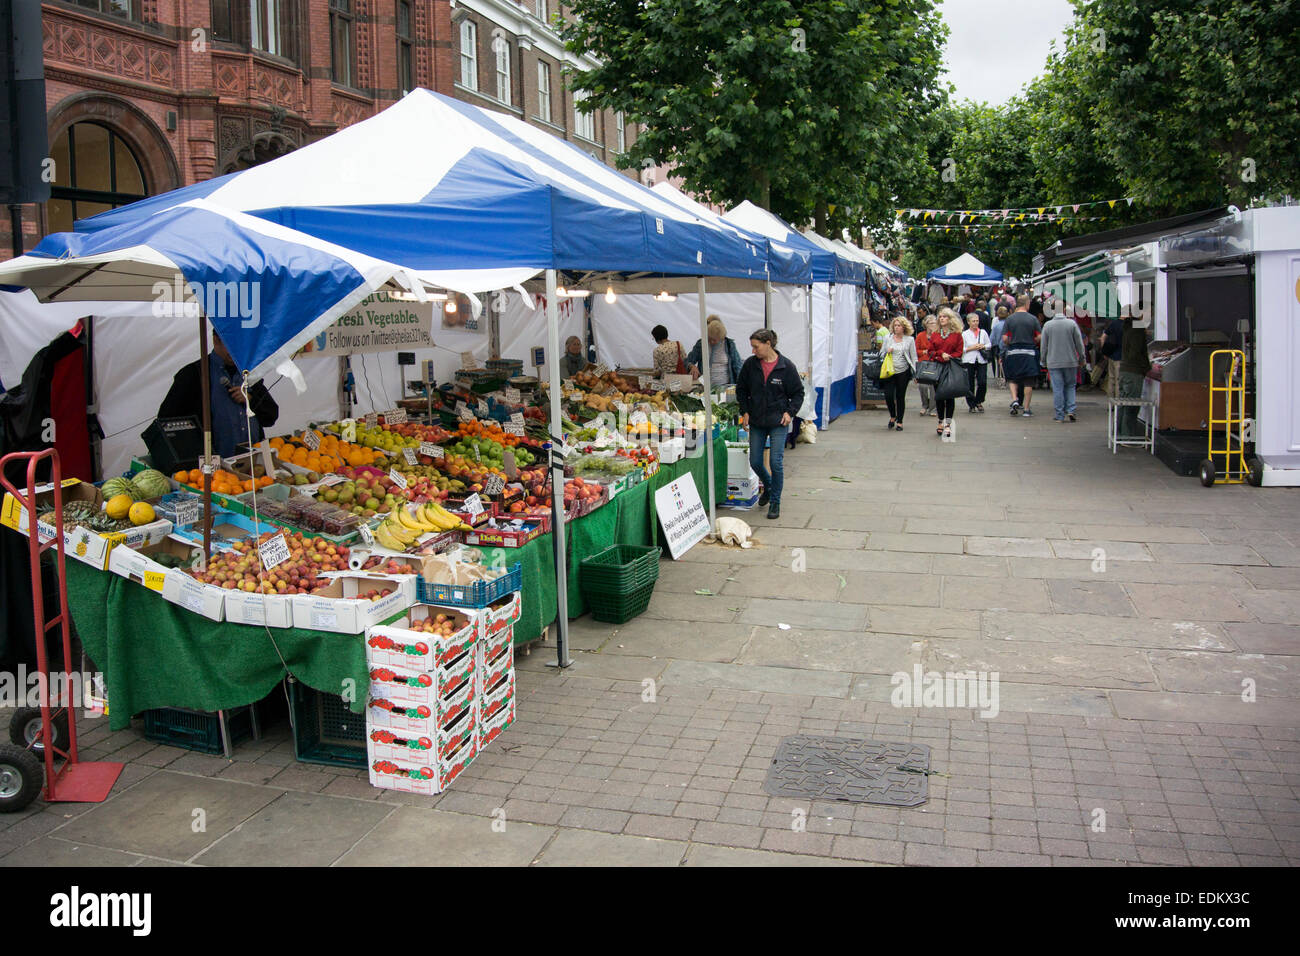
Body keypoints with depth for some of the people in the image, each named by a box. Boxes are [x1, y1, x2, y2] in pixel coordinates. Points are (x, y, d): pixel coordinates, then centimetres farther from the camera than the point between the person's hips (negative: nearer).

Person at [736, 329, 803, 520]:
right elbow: (741, 389, 12)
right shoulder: (750, 364, -1)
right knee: (755, 462, 7)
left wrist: (790, 412, -10)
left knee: (776, 463, -7)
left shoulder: (786, 366, -8)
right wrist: (745, 411, 3)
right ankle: (768, 486, 38)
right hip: (756, 422, 3)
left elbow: (798, 393, 2)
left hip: (778, 421, -3)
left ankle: (775, 502, 9)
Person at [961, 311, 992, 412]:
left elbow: (989, 345, 15)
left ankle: (979, 402, 15)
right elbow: (961, 349, 1)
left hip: (982, 360, 2)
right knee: (970, 384, 0)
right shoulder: (964, 334, 3)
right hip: (969, 361, -1)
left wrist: (983, 346, -5)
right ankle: (972, 405, 13)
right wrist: (971, 348, -11)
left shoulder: (983, 332, 9)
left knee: (982, 382, -7)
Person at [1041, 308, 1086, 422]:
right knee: (1070, 386, 14)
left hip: (1053, 362, 0)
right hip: (1071, 362, 0)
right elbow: (1079, 343, 0)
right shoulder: (1072, 323, -3)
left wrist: (1044, 359, 14)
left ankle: (1059, 415, 3)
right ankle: (1070, 410, 1)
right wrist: (1081, 358, 11)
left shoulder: (1047, 325, -2)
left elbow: (1044, 345, 2)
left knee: (1057, 388, 2)